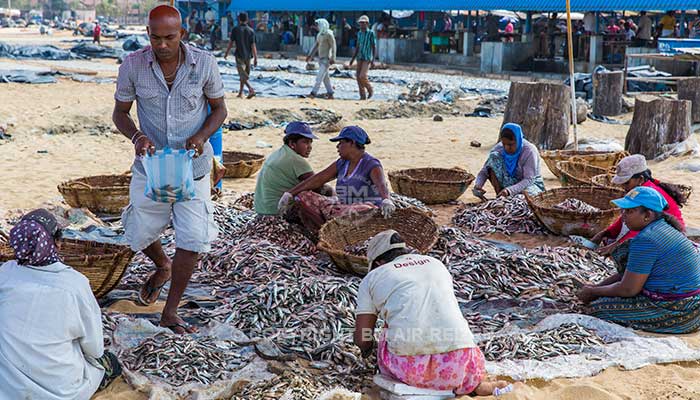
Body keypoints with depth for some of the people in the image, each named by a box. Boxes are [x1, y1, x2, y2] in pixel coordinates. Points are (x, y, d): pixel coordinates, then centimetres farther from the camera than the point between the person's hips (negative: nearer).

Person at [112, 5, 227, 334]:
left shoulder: (204, 63, -11)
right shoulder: (133, 65, -10)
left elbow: (219, 109, 1)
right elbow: (120, 112, 1)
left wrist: (202, 136, -19)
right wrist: (136, 136, -21)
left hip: (193, 166, -1)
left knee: (192, 240, -5)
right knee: (140, 236, 11)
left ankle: (170, 313, 12)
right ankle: (162, 267, 48)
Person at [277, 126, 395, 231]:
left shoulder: (372, 165, -12)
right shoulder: (341, 164, 11)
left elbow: (381, 184, -32)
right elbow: (317, 179, 8)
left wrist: (386, 200, -56)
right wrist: (289, 194, 1)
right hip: (344, 209, 7)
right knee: (303, 196, -5)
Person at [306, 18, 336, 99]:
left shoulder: (329, 34, -14)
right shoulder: (319, 34, 12)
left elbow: (333, 46, -16)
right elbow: (316, 45, 19)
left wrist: (333, 58, -22)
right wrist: (310, 55, 16)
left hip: (327, 59, -9)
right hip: (321, 58, 9)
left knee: (320, 76, -14)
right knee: (325, 77, 10)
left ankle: (314, 93, -16)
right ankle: (330, 94, 16)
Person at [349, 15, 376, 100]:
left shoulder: (371, 33, -9)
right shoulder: (359, 33, 10)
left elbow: (374, 47, -10)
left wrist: (373, 60, -18)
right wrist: (353, 58, 13)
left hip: (368, 59, -6)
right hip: (360, 58, 6)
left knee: (363, 76, -18)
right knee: (359, 77, 0)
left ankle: (370, 90, 7)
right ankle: (362, 96, 8)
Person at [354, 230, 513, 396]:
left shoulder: (371, 278, 15)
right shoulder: (436, 264, 27)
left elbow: (361, 339, 12)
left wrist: (368, 345, 36)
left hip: (409, 365, -3)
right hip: (456, 364, 3)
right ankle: (475, 383, 3)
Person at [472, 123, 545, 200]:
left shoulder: (529, 151, -24)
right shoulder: (499, 149, -12)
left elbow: (529, 180, -29)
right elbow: (484, 171, -10)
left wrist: (510, 190, -45)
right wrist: (478, 185, -32)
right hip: (509, 184, 3)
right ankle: (499, 196, -18)